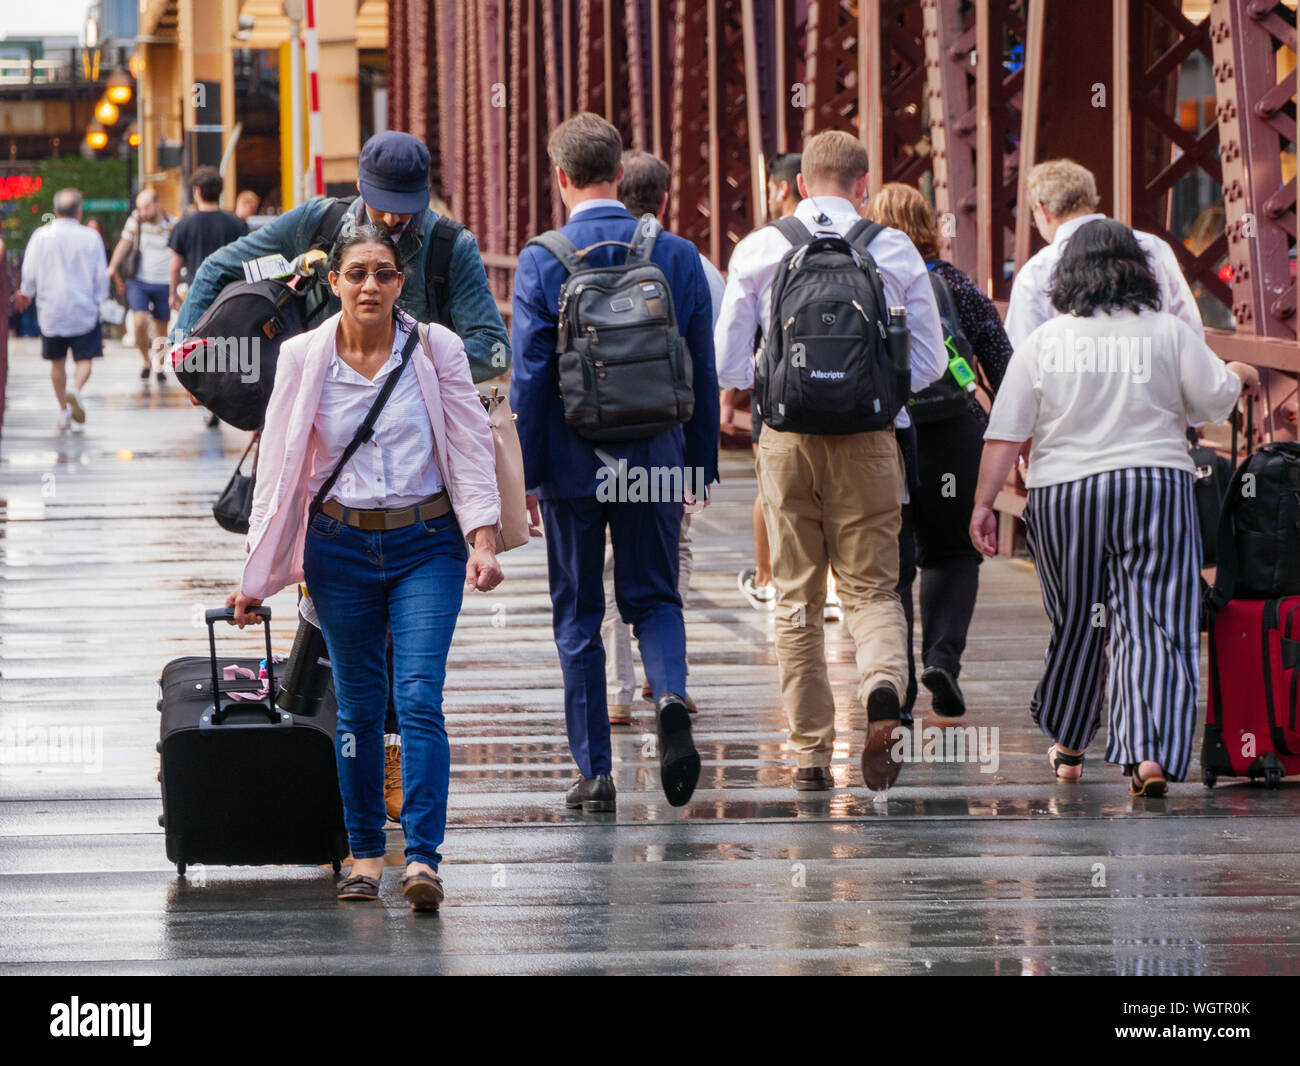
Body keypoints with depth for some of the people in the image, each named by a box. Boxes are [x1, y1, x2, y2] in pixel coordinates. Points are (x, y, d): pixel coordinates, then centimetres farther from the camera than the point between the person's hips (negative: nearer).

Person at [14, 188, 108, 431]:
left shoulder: (41, 236, -6)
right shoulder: (90, 237, -7)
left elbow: (30, 273, -2)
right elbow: (101, 276, -3)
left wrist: (26, 294, 18)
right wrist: (99, 300, 13)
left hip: (51, 311, 1)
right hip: (84, 310, -1)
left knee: (58, 362, 15)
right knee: (83, 359, 1)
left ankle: (63, 410, 17)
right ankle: (76, 390, -29)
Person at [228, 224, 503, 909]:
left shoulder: (435, 350, -2)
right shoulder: (304, 359, 1)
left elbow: (470, 447, 0)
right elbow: (279, 468, 6)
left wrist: (483, 542, -11)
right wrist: (256, 575, 7)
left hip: (425, 544, -2)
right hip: (340, 547, 2)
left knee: (418, 697, -13)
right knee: (358, 704, 6)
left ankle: (422, 857, -17)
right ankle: (365, 853, 17)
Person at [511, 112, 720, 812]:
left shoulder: (541, 262, -9)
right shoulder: (678, 256, -1)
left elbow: (528, 377, -9)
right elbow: (703, 373, 3)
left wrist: (526, 472, -1)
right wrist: (700, 465, 12)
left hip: (572, 465, -2)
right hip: (655, 462, 2)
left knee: (578, 616, 9)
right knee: (653, 597, 15)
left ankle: (594, 772, 9)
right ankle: (671, 696, -15)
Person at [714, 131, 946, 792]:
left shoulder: (758, 251, 1)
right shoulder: (896, 252, 1)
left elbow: (726, 363, 3)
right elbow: (929, 361, 4)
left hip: (788, 434, 0)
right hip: (869, 438, 0)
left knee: (797, 598, 10)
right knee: (872, 587, 8)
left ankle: (810, 753, 11)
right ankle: (884, 685, -23)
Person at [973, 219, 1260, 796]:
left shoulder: (1043, 341, 2)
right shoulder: (1168, 332, -1)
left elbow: (1005, 431, 0)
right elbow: (1216, 400, 3)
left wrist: (984, 503, 4)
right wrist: (1239, 376, 24)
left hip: (1061, 492, 2)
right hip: (1153, 484, -2)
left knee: (1076, 621, 17)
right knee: (1153, 620, -3)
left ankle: (1067, 745, 31)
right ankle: (1151, 753, -17)